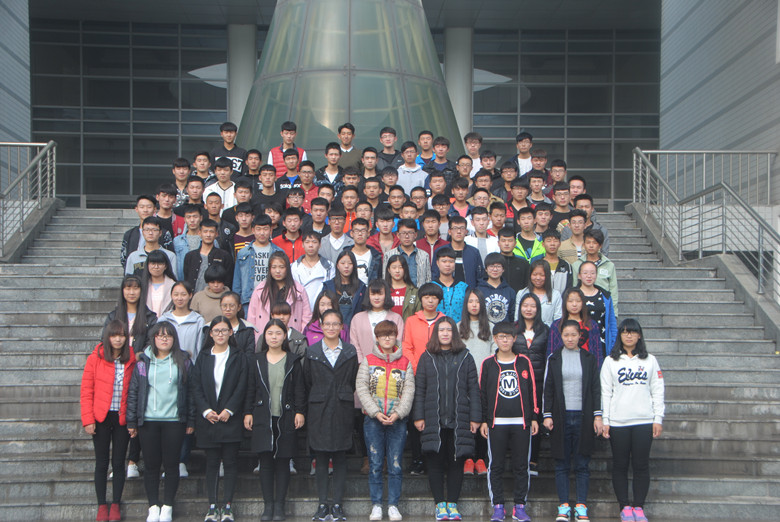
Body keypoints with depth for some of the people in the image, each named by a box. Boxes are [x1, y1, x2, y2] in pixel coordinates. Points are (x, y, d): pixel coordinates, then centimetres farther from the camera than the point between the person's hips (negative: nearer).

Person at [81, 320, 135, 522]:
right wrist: (88, 420, -8)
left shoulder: (132, 360, 2)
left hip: (122, 418, 1)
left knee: (119, 462, 7)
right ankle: (102, 505, 16)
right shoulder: (95, 359, -3)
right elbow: (86, 391, -3)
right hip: (101, 417, -1)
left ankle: (116, 505, 17)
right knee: (102, 462, 6)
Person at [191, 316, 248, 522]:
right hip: (208, 419, 1)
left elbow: (241, 387, -2)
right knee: (211, 463, 4)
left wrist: (229, 410, -13)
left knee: (230, 462, 0)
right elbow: (196, 387, 3)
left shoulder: (238, 357, 5)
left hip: (231, 418, -1)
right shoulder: (203, 357, 9)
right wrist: (206, 410, -10)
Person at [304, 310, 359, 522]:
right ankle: (322, 504, 7)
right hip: (319, 410, 0)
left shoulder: (350, 352, 7)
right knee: (321, 457, 2)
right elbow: (307, 382, 7)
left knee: (340, 458, 2)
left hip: (342, 409, 0)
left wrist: (343, 398, 3)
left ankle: (338, 504, 6)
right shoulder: (312, 352, 5)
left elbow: (353, 381, 9)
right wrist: (317, 400, 4)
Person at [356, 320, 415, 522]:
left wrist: (397, 413, -12)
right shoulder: (368, 361, 5)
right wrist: (376, 412, -13)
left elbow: (409, 391, 2)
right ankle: (376, 505, 11)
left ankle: (393, 505, 11)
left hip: (397, 420, 1)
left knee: (395, 466, 1)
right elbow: (361, 388, -2)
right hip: (373, 420, 0)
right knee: (375, 465, 2)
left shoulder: (405, 363, 7)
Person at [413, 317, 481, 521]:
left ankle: (452, 503, 11)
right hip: (433, 419, 0)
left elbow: (473, 389, 6)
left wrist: (475, 417, 0)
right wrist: (418, 416, -1)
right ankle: (440, 503, 9)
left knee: (456, 463, 3)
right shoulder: (427, 357, 8)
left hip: (459, 420, 0)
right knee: (435, 463, 1)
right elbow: (419, 389, 7)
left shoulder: (465, 358, 8)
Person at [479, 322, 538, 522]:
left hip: (521, 423, 1)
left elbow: (532, 391, 10)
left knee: (521, 466, 4)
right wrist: (483, 420, 2)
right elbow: (481, 393, 6)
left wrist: (534, 417, 7)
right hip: (496, 423, -1)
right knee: (496, 466, 3)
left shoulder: (524, 362, 7)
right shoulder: (488, 364, 5)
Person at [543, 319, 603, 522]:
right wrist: (547, 415, -2)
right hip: (561, 417, 0)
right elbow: (547, 389, 6)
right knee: (562, 465, 2)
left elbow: (596, 388, 6)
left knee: (582, 464, 1)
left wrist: (597, 416, -1)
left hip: (583, 417, 0)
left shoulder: (589, 359, 8)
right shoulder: (554, 358, 7)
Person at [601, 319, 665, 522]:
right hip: (618, 422, 0)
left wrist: (658, 419, 0)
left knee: (641, 465, 1)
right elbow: (605, 392, 3)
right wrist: (605, 420, -3)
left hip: (644, 421, 1)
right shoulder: (611, 361, 6)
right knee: (620, 466, 3)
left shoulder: (650, 361, 9)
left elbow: (657, 391, 7)